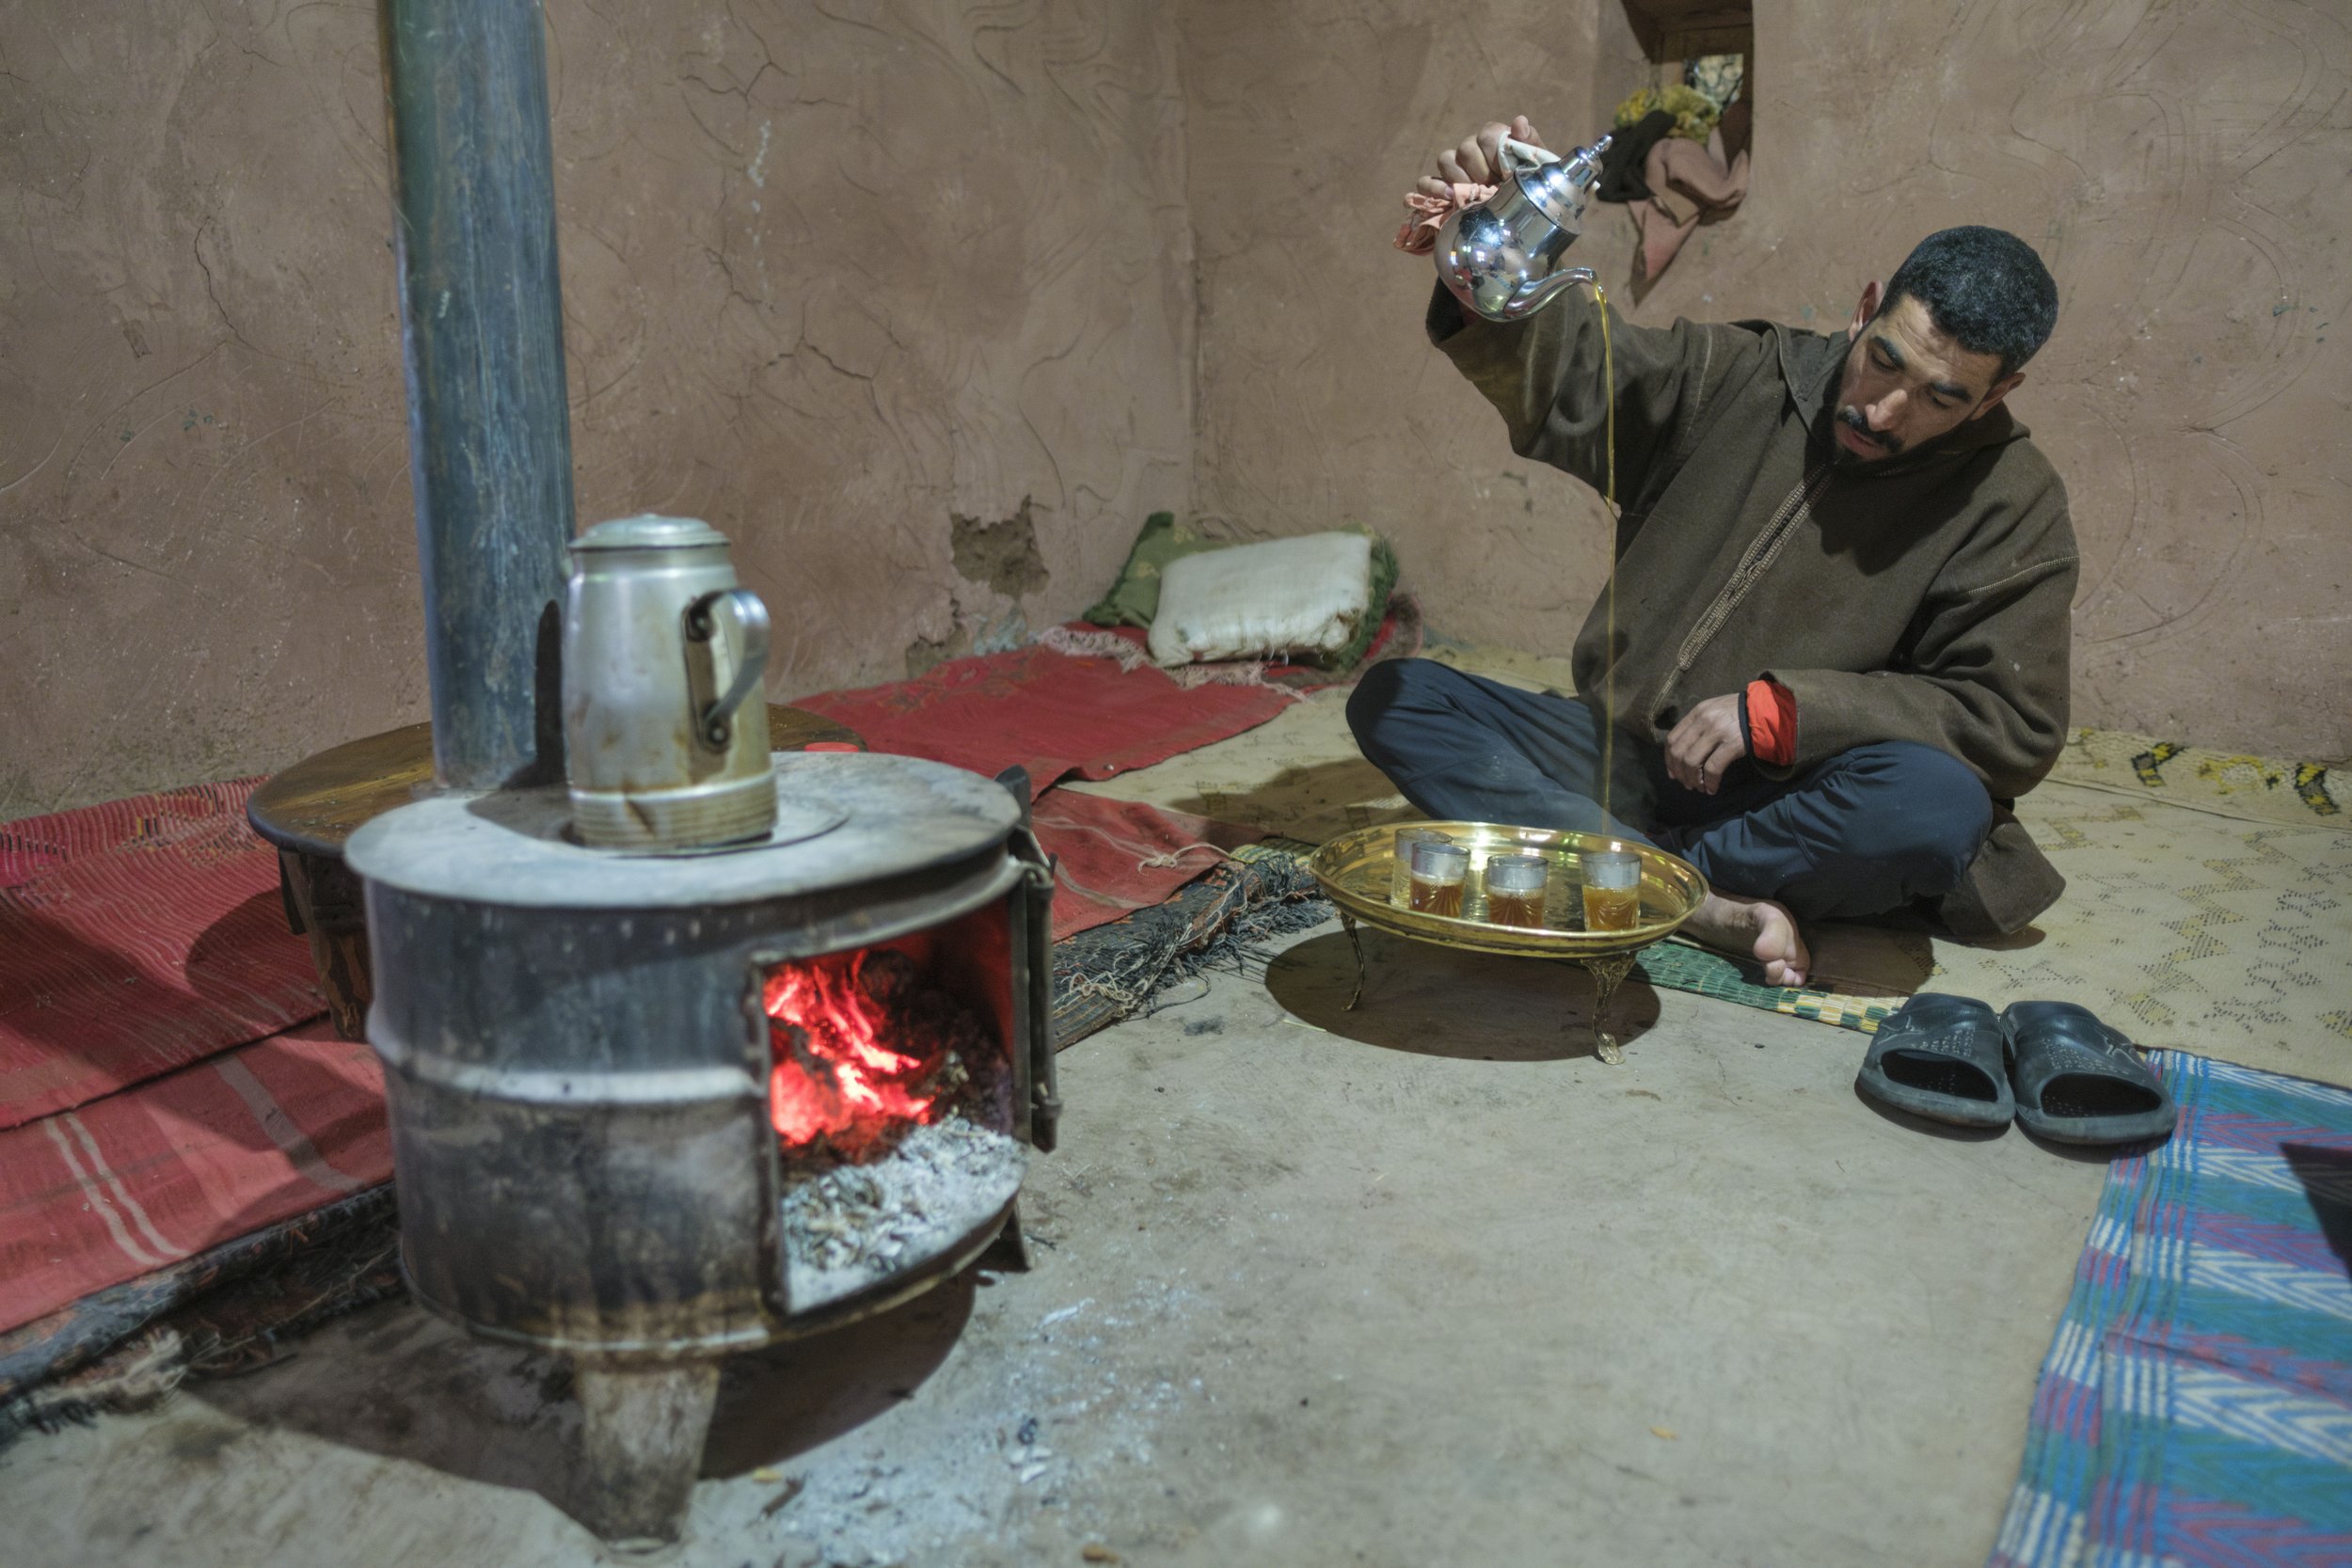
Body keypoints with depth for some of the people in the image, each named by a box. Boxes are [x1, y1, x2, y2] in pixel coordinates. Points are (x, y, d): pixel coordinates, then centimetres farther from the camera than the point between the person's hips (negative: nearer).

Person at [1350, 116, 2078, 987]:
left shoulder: (2012, 502, -4)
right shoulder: (1743, 376, 3)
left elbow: (2014, 726, -9)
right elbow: (1563, 367, -1)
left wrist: (1780, 710, -18)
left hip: (1788, 803, -3)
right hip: (1624, 758, 4)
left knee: (1938, 806, -36)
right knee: (1390, 699, -14)